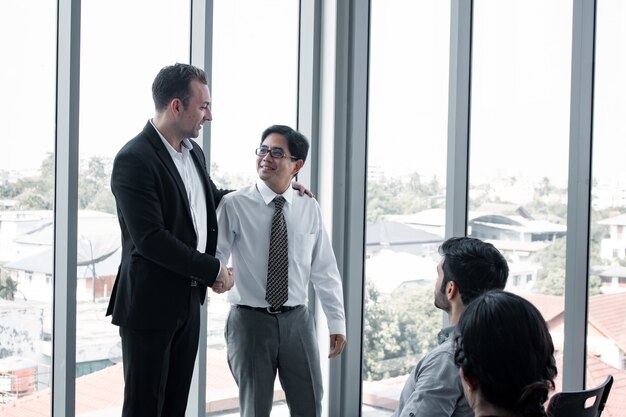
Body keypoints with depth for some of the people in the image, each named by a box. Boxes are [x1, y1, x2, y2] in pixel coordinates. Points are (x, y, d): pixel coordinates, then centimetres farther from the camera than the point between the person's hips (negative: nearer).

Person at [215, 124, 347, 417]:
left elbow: (324, 270, 5)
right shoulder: (234, 204, -6)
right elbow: (215, 256, -9)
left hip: (297, 319, 3)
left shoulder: (309, 209, 2)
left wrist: (337, 322, 6)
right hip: (250, 320, -2)